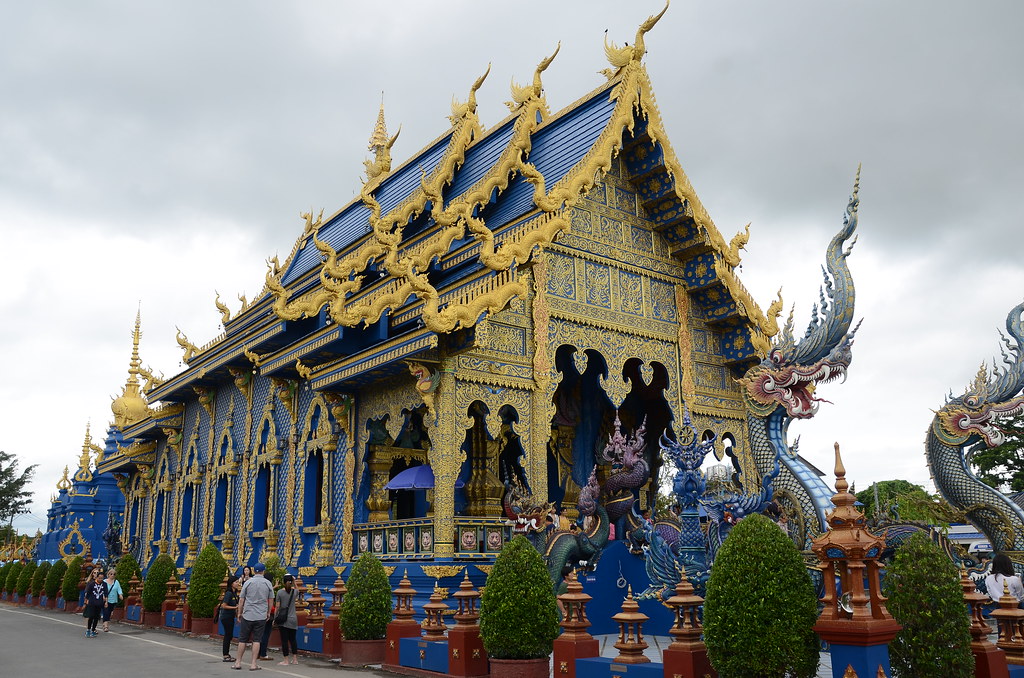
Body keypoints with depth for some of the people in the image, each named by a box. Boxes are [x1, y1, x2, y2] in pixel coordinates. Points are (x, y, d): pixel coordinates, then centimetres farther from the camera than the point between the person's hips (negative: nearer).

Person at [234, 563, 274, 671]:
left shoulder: (248, 583, -2)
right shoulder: (268, 584, 0)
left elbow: (241, 599, 2)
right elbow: (270, 600, 7)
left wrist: (239, 613, 13)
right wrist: (268, 613, 19)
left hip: (247, 615, 0)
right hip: (261, 616, 0)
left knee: (242, 639, 10)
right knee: (256, 640, 3)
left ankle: (238, 662, 16)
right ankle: (253, 664, 3)